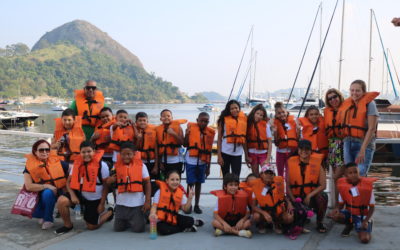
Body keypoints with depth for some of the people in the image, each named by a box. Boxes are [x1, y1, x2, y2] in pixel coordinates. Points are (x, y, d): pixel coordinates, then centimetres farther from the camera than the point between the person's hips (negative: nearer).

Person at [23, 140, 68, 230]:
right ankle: (43, 215, 13)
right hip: (39, 194, 1)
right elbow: (28, 186, -19)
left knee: (47, 193, -35)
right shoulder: (30, 166, -12)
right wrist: (46, 186, -26)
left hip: (55, 193, -1)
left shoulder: (57, 162, -11)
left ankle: (48, 219, -11)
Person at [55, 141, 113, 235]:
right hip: (80, 194, 3)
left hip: (95, 199, -3)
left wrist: (102, 204, -10)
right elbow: (69, 182, 0)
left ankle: (109, 212, 32)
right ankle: (68, 225, -1)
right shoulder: (77, 164, -5)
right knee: (61, 201, -25)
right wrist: (72, 195, -18)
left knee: (92, 226, 4)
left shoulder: (102, 165, -15)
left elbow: (106, 186, -9)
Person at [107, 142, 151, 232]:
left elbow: (147, 183, -3)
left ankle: (139, 219, 29)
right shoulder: (117, 166, 1)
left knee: (138, 229, -3)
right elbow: (109, 182, 9)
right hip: (121, 203, 3)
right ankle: (127, 221, 37)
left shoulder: (141, 166, -5)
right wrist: (111, 180, -15)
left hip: (137, 204, -2)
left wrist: (147, 201, -8)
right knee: (118, 228, 7)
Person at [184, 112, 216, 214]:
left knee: (198, 183, 11)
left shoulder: (211, 132, 1)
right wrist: (187, 134, -18)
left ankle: (196, 205, 21)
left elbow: (209, 151, 5)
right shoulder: (191, 127, -4)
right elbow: (185, 145, -2)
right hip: (191, 160, -2)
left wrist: (208, 167, 7)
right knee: (190, 183, -1)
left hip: (202, 162, 2)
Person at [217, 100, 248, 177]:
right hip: (225, 153, -1)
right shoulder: (224, 120, -2)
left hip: (238, 153, 1)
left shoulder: (244, 120, 4)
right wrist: (219, 155, -7)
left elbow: (244, 139, 9)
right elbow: (219, 138, -2)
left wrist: (246, 155, 9)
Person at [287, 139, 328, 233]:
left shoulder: (317, 163, -7)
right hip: (296, 197, 1)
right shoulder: (291, 163, -4)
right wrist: (293, 200, -15)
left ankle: (319, 223, -7)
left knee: (323, 196, -33)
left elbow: (323, 185, -10)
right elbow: (288, 185, -4)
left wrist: (309, 196, -19)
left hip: (312, 197, 0)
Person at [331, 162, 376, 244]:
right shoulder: (343, 185, -10)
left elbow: (372, 207, -10)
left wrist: (366, 221, -23)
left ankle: (367, 224, 14)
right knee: (336, 216, -31)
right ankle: (349, 225, 7)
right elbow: (341, 203, 0)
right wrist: (337, 209, -24)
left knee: (365, 239, -23)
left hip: (362, 215, -2)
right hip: (349, 212, 2)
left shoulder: (367, 186, -18)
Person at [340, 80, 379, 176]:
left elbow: (371, 129, -12)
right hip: (347, 143, 5)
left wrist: (363, 149, -18)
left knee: (359, 175, -12)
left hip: (364, 143, -5)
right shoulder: (346, 104, 10)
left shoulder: (369, 103, -6)